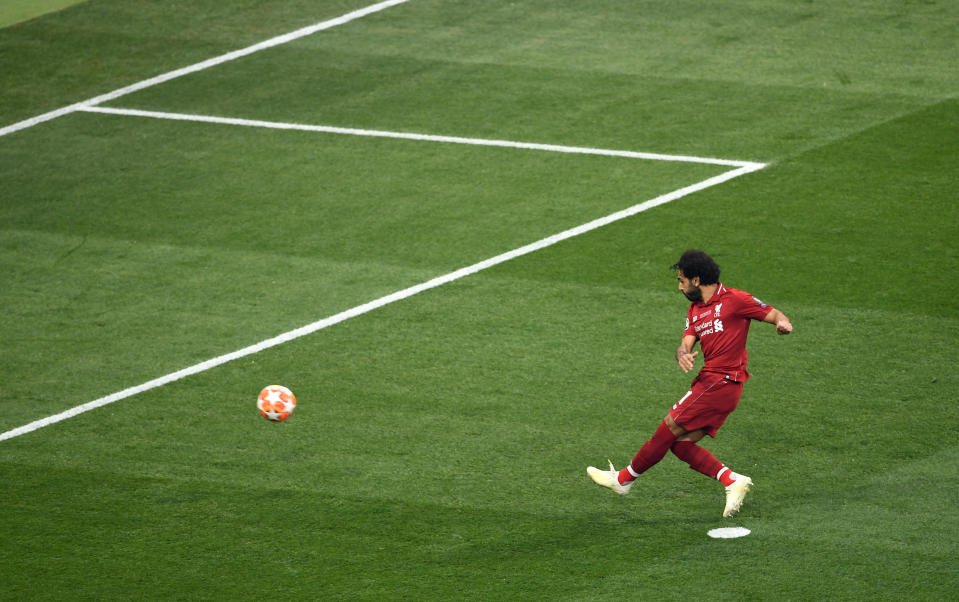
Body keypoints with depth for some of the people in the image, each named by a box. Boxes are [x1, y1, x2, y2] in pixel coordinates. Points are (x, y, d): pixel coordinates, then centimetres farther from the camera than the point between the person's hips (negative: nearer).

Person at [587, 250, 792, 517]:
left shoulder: (734, 299, -6)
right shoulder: (695, 310, 19)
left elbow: (773, 314, -2)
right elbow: (686, 343, 9)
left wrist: (782, 323, -26)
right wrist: (682, 354, -15)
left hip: (720, 382, -9)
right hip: (708, 381, 9)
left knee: (669, 428, -5)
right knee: (681, 443, 3)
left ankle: (624, 479, 7)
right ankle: (731, 480, -2)